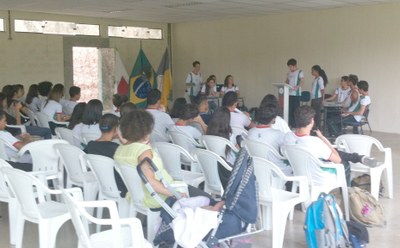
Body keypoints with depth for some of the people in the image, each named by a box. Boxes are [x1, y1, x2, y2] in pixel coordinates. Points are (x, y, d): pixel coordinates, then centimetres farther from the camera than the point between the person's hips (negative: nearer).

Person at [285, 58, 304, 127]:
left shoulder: (300, 72, -2)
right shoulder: (289, 73, 17)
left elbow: (302, 81, -11)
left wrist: (297, 87, -29)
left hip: (296, 94, -6)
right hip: (289, 93, 6)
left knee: (296, 109, -6)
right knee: (289, 109, 4)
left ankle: (296, 124, -3)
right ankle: (290, 124, 9)